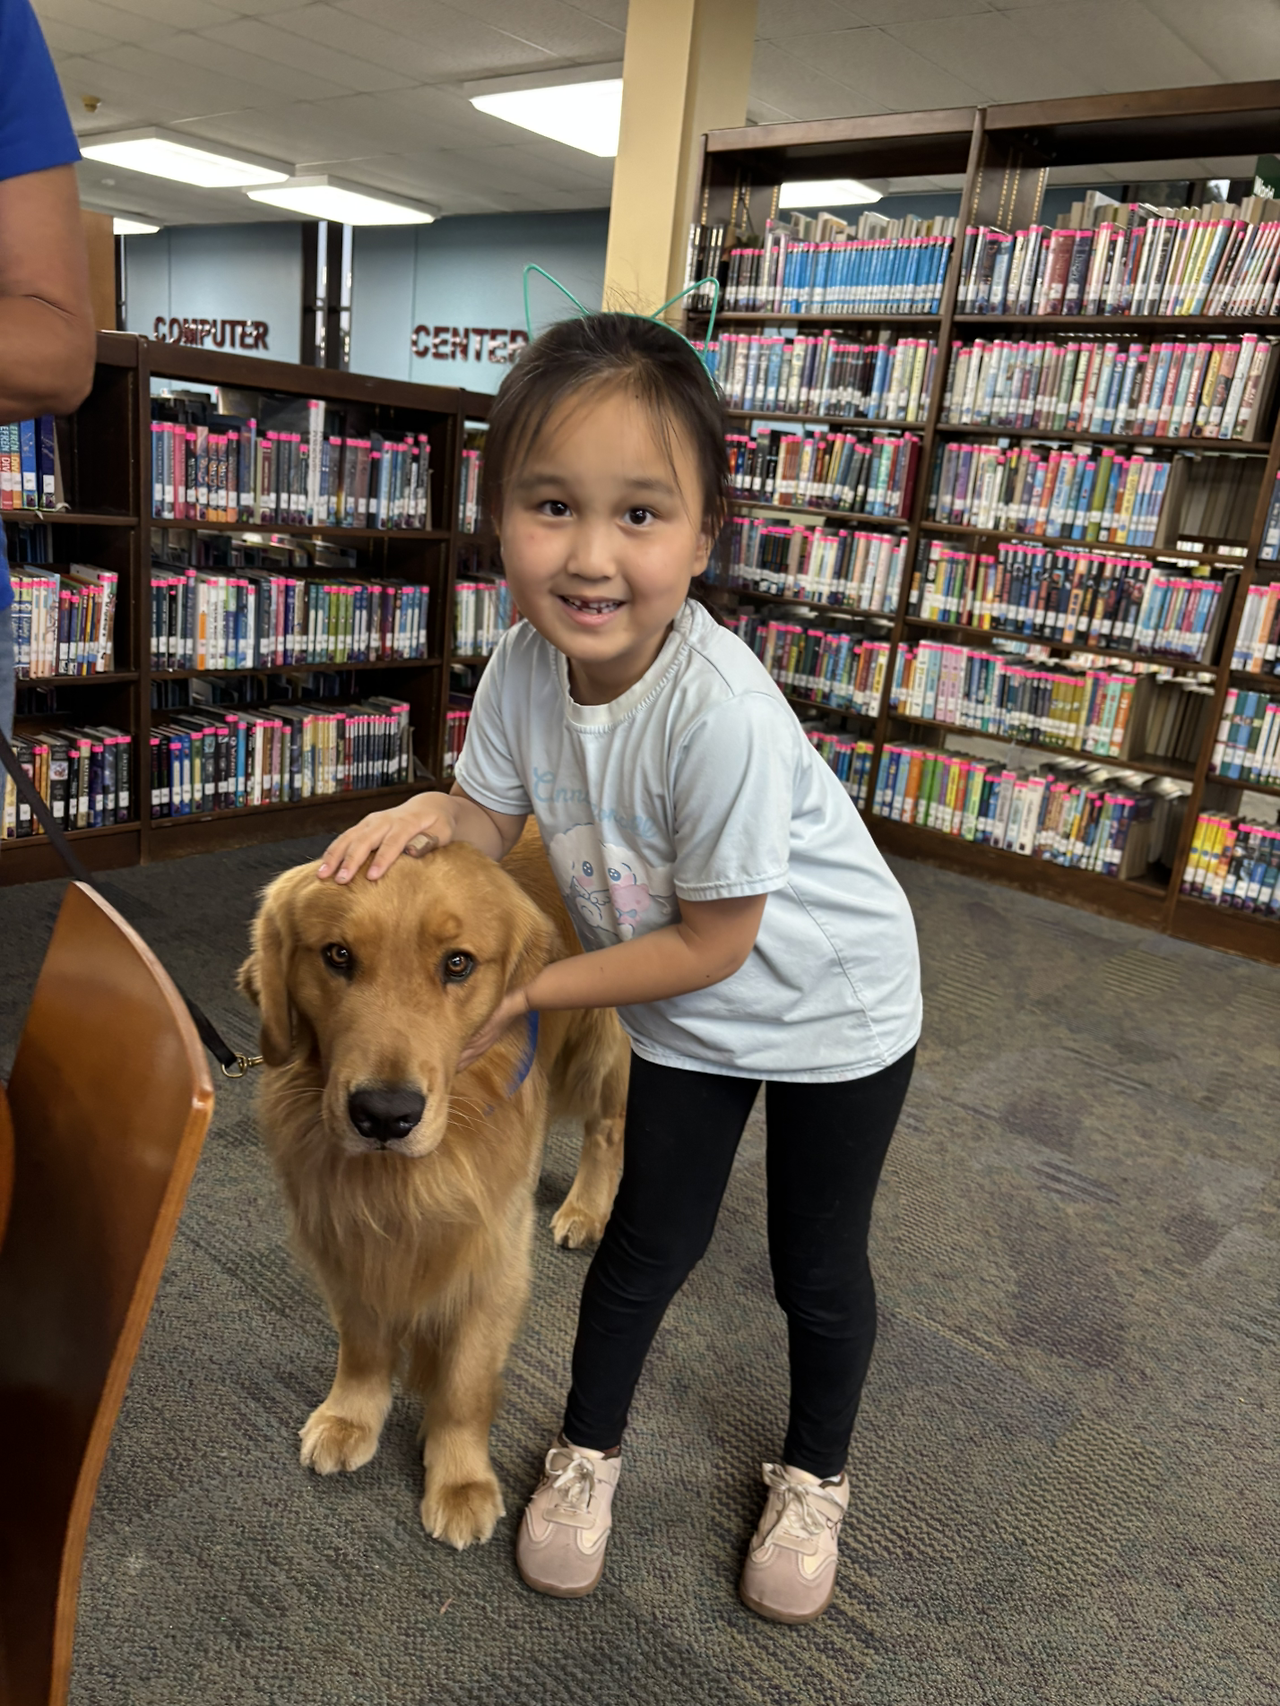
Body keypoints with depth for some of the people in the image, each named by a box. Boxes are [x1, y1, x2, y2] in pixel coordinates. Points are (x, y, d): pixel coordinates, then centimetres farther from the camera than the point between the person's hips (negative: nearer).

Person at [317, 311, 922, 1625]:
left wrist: (523, 995, -20)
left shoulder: (721, 714, -37)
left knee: (816, 1266, 15)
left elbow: (710, 946, -26)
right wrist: (429, 814, -25)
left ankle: (814, 1476, 44)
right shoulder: (524, 665, -19)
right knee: (650, 1239, 17)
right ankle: (586, 1451, 43)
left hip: (831, 1008, -3)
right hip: (685, 1016, 4)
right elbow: (494, 813, -2)